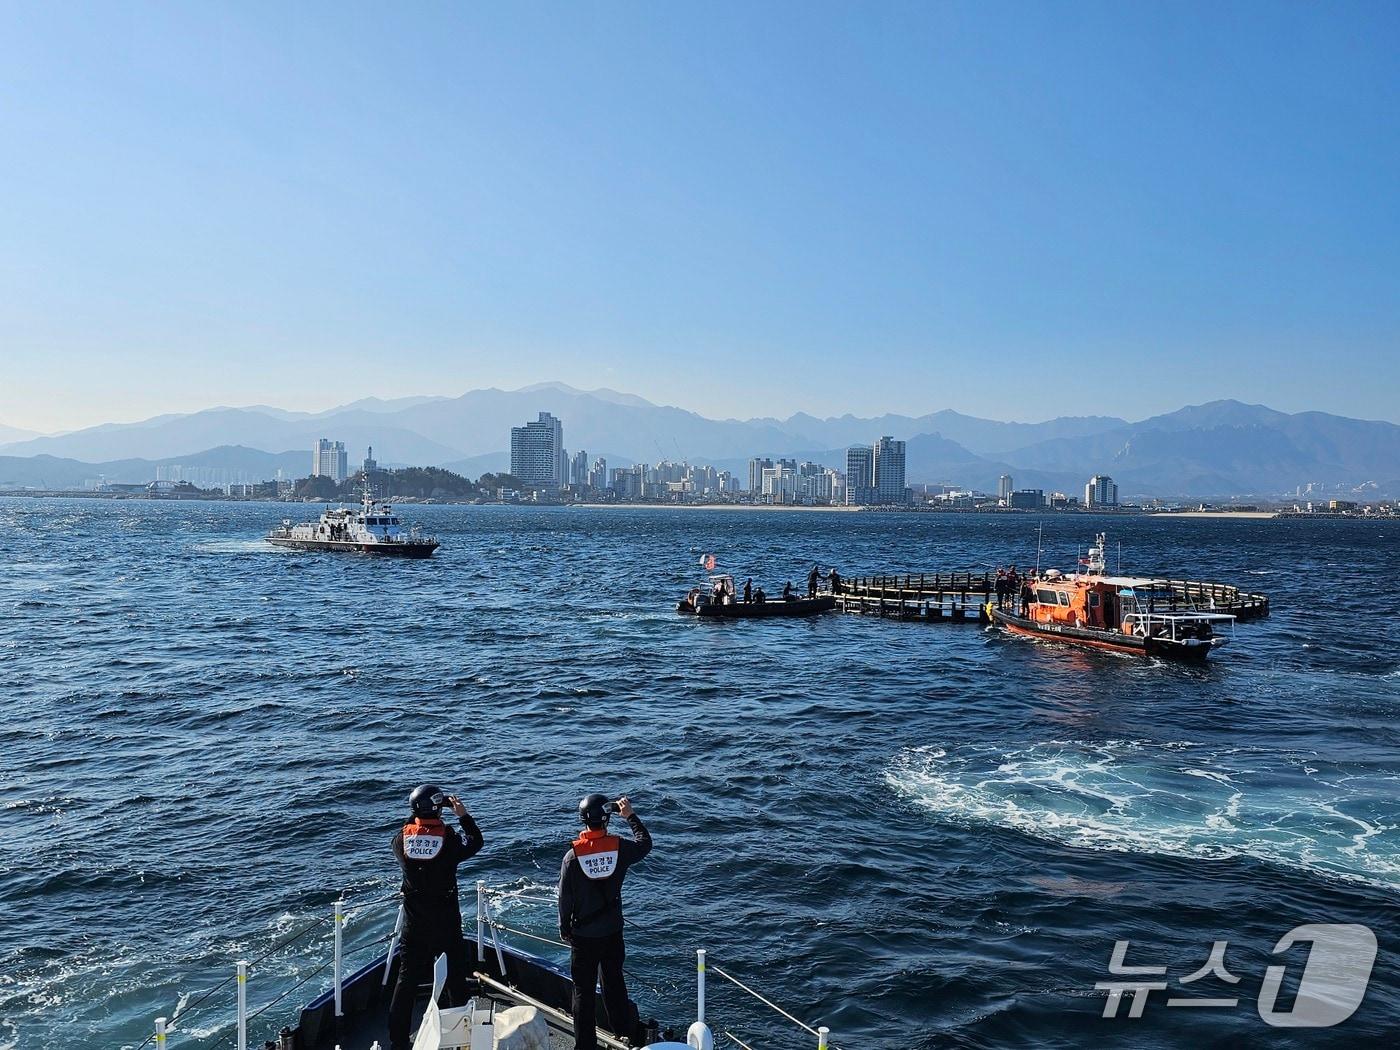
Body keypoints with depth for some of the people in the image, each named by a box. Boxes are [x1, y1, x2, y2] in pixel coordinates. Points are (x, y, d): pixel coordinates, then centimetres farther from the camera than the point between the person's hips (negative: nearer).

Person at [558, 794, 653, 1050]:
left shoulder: (573, 856, -17)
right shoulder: (620, 847, -13)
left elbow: (565, 898, -9)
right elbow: (645, 843, 9)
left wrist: (564, 928, 5)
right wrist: (631, 816, 14)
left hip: (583, 936, -2)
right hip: (612, 933, 3)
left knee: (584, 990, 9)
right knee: (614, 982, 22)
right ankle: (622, 1027, 38)